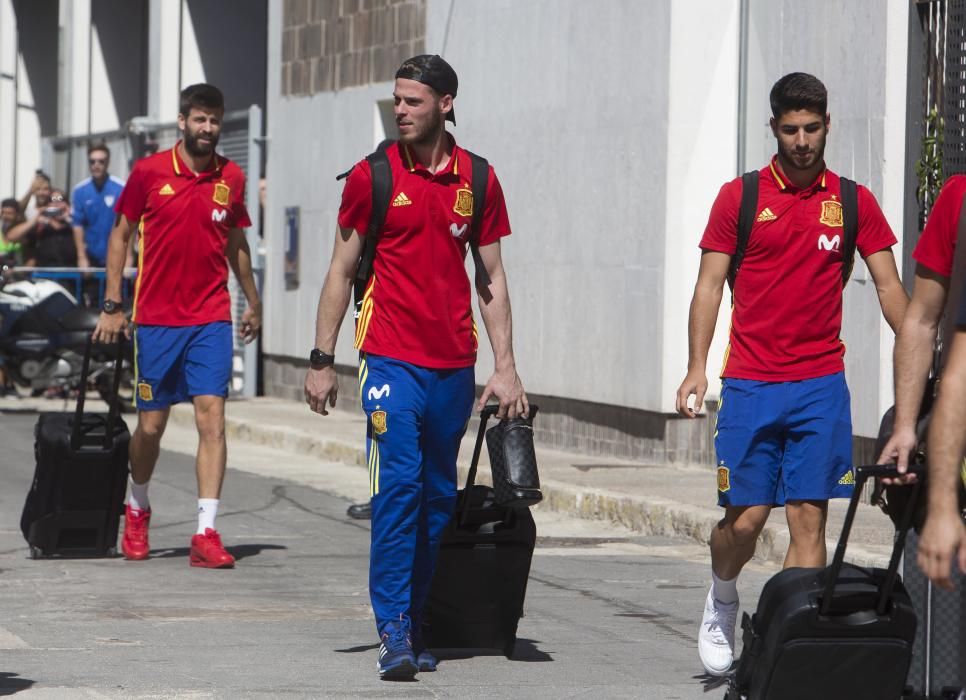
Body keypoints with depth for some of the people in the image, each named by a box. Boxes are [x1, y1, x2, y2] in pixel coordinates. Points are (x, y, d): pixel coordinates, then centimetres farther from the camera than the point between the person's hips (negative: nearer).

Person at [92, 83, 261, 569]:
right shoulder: (149, 173, -3)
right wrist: (112, 305, 1)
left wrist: (252, 302, 23)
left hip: (211, 319, 1)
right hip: (156, 319, -1)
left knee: (212, 418, -11)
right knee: (151, 424, 7)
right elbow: (121, 235, 5)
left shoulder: (232, 178, 4)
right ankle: (137, 510, 35)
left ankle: (206, 534, -14)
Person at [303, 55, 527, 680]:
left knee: (439, 497, 7)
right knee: (397, 488, -12)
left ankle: (417, 623, 16)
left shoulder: (477, 180, 6)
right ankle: (394, 631, -12)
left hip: (455, 365, 3)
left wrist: (505, 366, 4)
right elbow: (342, 269, 5)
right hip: (391, 361, -3)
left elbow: (492, 278, 11)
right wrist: (322, 359, 1)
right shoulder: (372, 176, 0)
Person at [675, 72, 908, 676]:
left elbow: (890, 288, 7)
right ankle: (722, 602, 28)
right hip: (750, 383, -1)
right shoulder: (740, 197, 2)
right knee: (746, 515, -2)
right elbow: (710, 285, 3)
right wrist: (697, 367, -8)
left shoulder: (852, 202, 6)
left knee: (809, 516, -4)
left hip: (821, 384, 1)